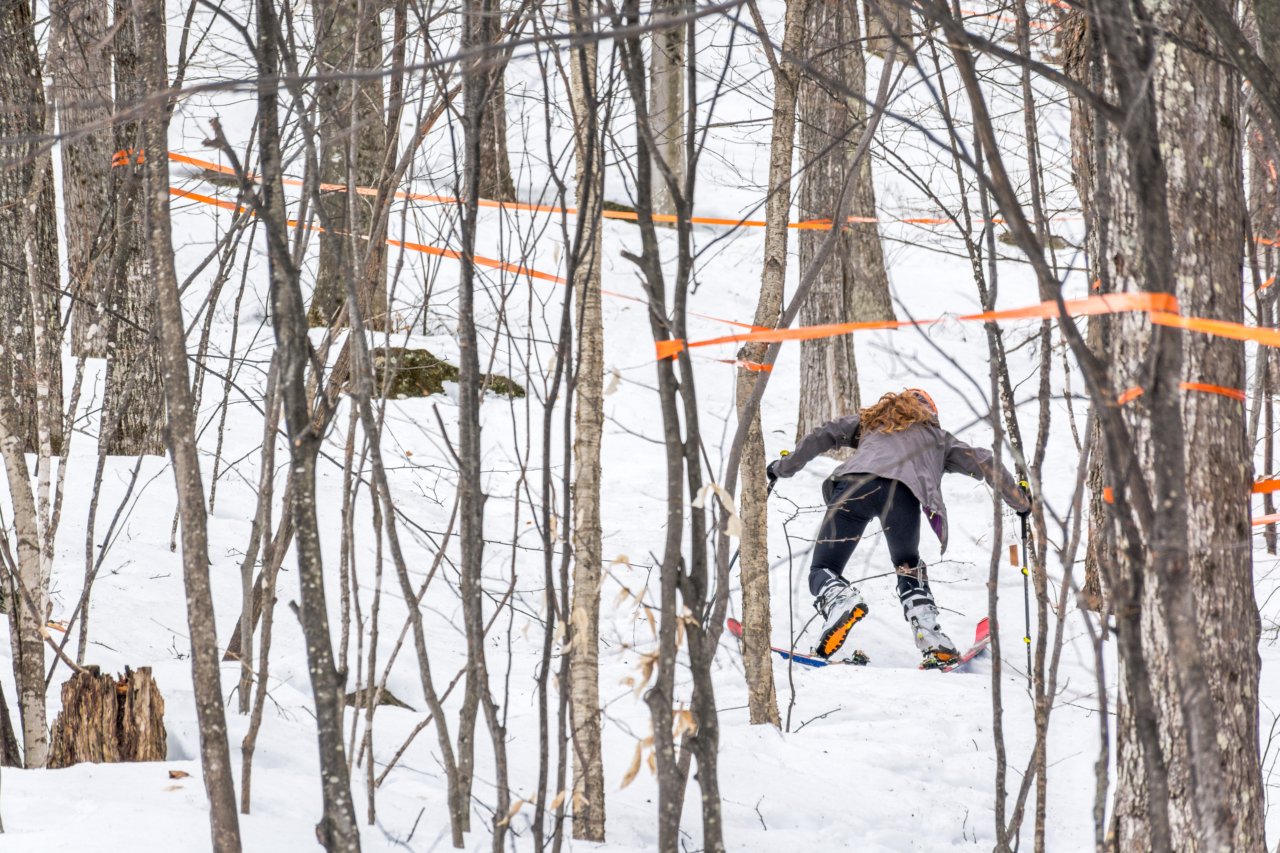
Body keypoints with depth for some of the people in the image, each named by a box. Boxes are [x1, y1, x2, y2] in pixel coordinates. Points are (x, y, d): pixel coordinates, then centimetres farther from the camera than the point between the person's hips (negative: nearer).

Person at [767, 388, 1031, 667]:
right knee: (909, 568, 27)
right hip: (902, 493, 0)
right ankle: (931, 637, 5)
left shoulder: (870, 419, 38)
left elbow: (822, 436, 30)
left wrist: (784, 467, 40)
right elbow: (984, 464, 35)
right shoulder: (938, 436, 37)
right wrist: (1022, 503, 46)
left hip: (854, 485, 0)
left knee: (823, 571, 7)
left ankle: (841, 600, -30)